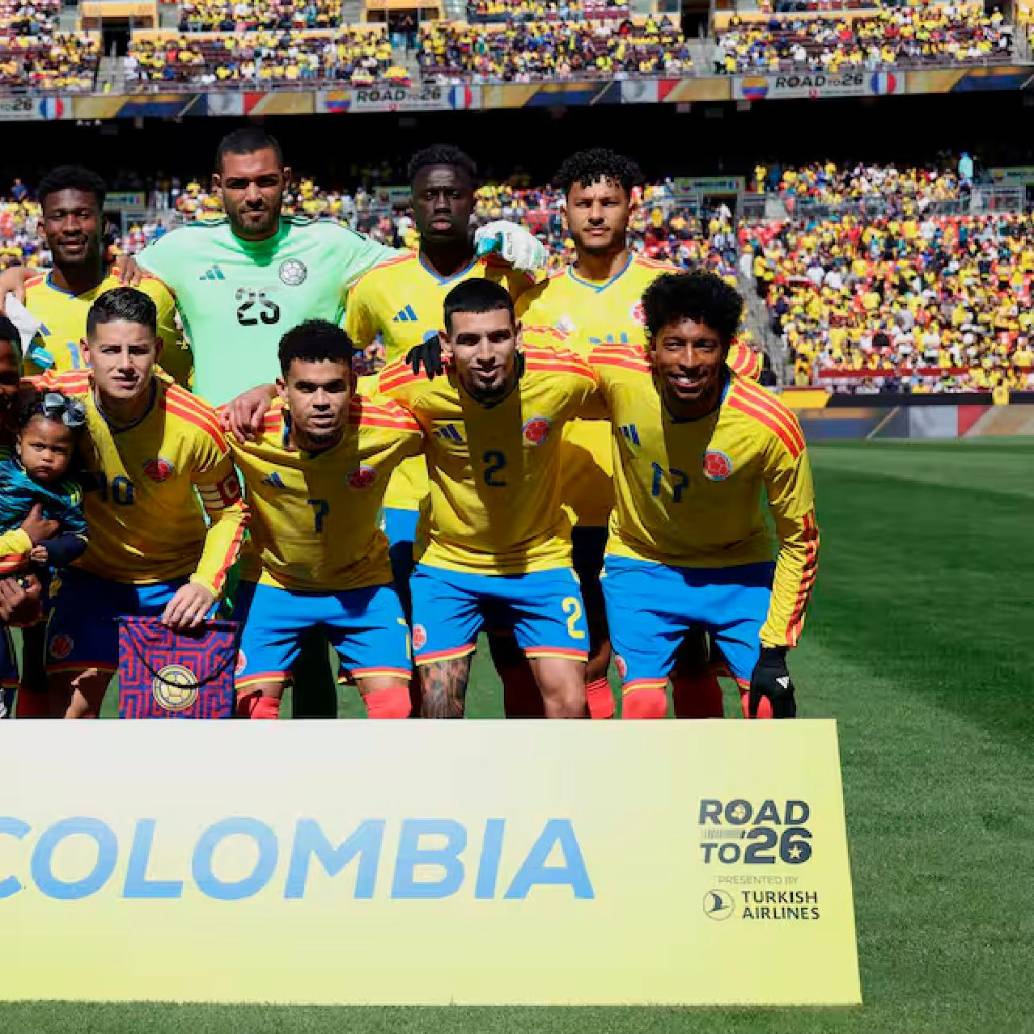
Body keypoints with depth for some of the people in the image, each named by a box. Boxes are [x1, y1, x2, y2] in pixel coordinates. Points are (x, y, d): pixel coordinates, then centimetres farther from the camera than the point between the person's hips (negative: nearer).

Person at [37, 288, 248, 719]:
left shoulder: (197, 427, -24)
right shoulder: (57, 396, -21)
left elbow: (229, 510, -9)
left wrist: (206, 583, -21)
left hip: (175, 580, -1)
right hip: (92, 573, 2)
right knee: (71, 708, -2)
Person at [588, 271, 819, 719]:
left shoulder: (772, 426, -27)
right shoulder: (617, 375, -25)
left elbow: (800, 539, -14)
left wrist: (774, 648, -15)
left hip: (738, 571, 0)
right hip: (640, 564, 0)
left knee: (768, 710, -6)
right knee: (642, 707, -14)